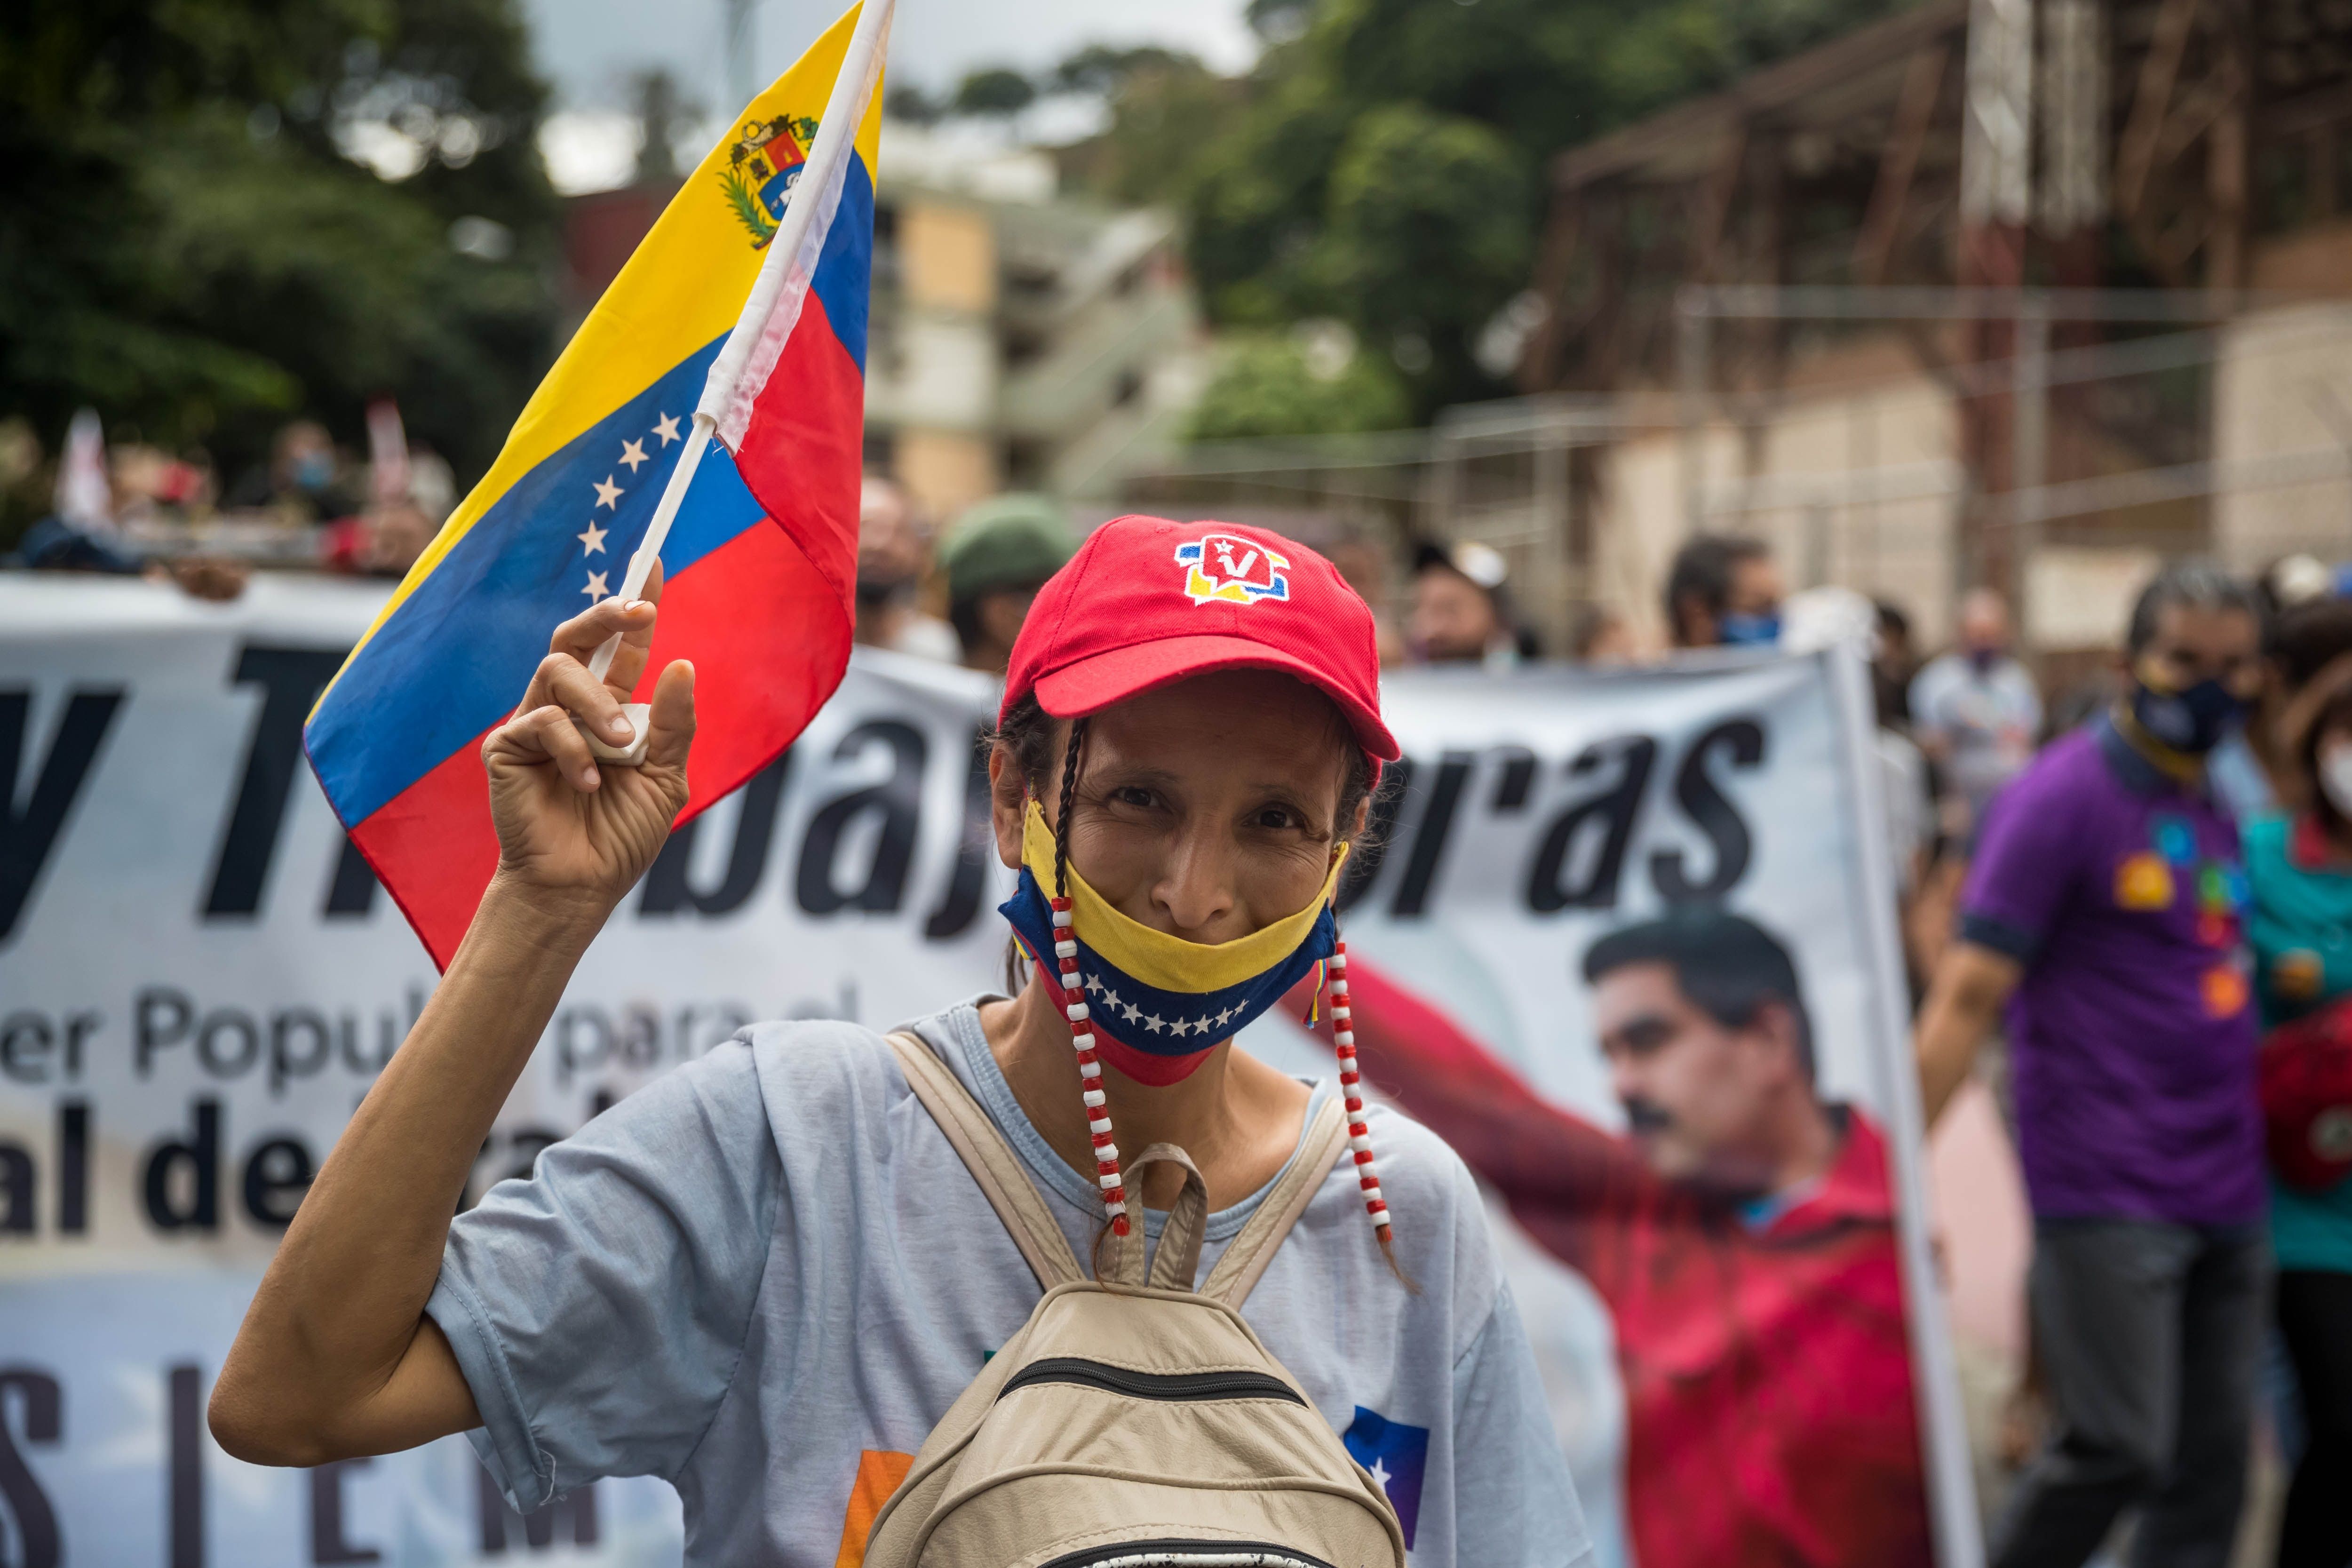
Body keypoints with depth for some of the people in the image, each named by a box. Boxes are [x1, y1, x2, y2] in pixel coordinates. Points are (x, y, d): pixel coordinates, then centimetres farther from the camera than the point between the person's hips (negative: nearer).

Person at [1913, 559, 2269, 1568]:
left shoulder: (2220, 806, 14)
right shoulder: (2062, 795, -8)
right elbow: (1969, 995, -14)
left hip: (2226, 1193, 7)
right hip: (2107, 1194, -7)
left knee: (2210, 1467, 8)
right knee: (2116, 1448, -11)